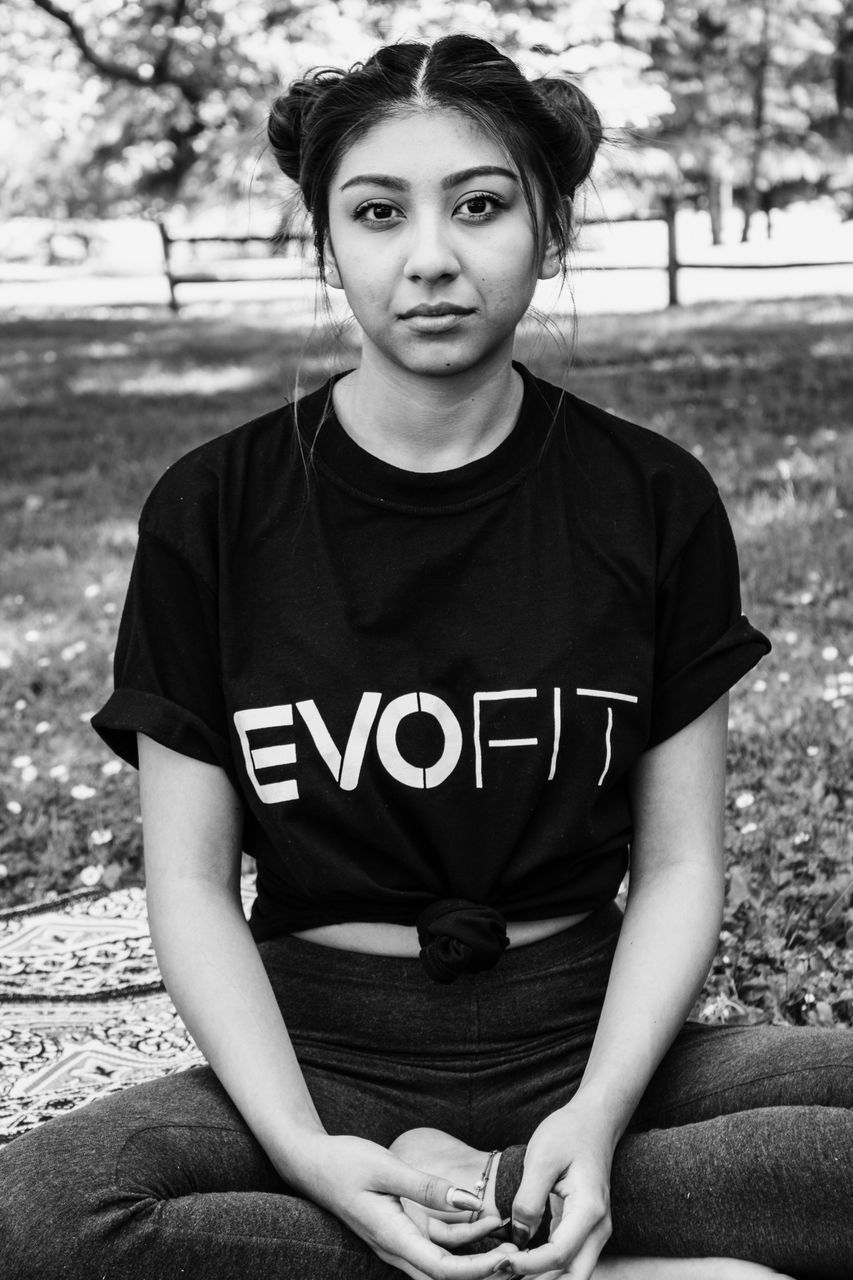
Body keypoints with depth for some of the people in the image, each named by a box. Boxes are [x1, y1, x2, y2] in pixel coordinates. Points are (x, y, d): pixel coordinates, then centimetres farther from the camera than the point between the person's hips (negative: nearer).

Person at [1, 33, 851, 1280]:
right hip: (322, 1057, 0)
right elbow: (192, 879, -2)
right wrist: (306, 1152, -17)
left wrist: (598, 1113, -16)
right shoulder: (212, 512, -3)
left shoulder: (652, 500, 0)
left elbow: (678, 863, 1)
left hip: (588, 1044, 1)